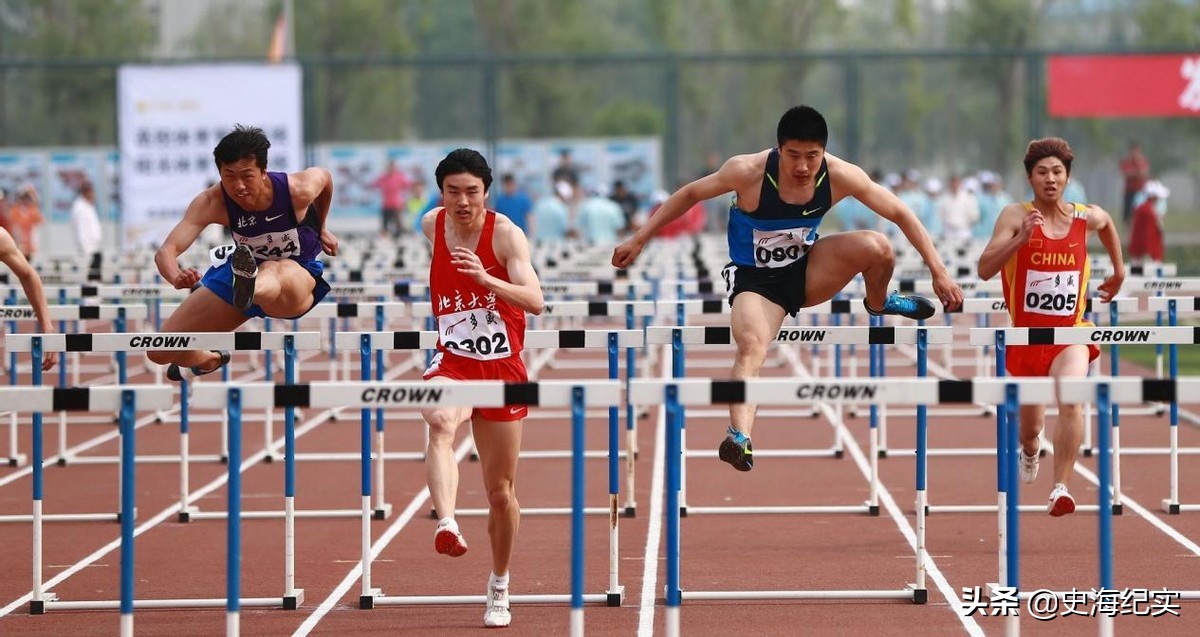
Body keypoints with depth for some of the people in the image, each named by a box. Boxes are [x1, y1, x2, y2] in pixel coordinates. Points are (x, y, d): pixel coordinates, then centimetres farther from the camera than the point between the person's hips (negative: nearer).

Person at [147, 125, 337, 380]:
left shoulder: (298, 190, -25)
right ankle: (211, 360, 41)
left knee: (276, 272, -45)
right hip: (240, 269, 4)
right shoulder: (212, 202, -24)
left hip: (299, 274, -4)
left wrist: (321, 229, 16)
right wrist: (176, 277, -59)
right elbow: (166, 251, -35)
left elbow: (324, 177, 2)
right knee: (161, 352, 5)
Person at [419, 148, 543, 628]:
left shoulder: (505, 234, -13)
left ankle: (499, 589, 27)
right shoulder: (432, 225, -1)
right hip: (451, 362, 2)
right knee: (440, 422, -36)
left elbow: (535, 301, -25)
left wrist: (486, 279, -41)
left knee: (501, 490, 7)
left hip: (501, 369, -2)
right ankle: (447, 525, -54)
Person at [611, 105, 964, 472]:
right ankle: (739, 438, -48)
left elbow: (901, 215, -9)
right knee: (751, 345, -33)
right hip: (754, 278, -3)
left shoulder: (840, 177, -19)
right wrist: (639, 240, -8)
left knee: (877, 247, -22)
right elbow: (690, 195, -8)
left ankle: (878, 303, 13)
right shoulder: (748, 172, -24)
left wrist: (939, 272, -12)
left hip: (806, 271, 3)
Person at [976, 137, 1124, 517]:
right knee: (1030, 424, 16)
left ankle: (1060, 489, -27)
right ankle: (1029, 452, 54)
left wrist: (1119, 271, 29)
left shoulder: (1087, 218, -1)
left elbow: (1107, 224, 26)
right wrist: (1021, 238, -33)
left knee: (1071, 400, -29)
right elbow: (985, 269, -22)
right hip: (1026, 334, 0)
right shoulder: (1015, 216, -11)